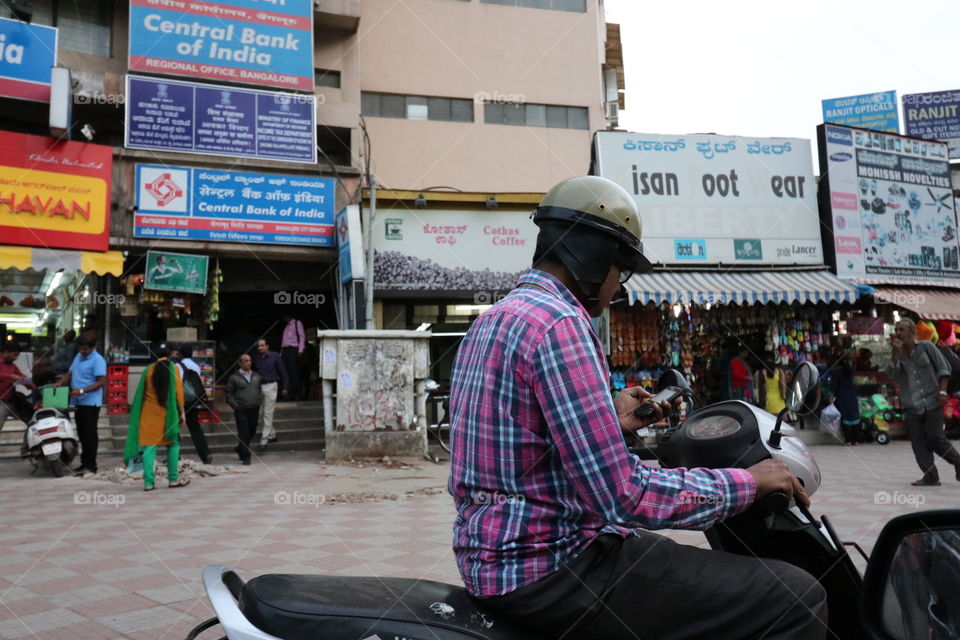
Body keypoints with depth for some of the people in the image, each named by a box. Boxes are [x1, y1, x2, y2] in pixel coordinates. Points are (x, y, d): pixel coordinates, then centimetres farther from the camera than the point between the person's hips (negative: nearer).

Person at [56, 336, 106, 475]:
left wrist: (82, 391, -24)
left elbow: (102, 382, -17)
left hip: (90, 403, -8)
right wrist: (60, 383, 1)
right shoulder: (78, 357, 16)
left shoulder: (97, 360, -11)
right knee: (82, 434, 13)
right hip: (78, 402, 9)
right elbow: (70, 374, 21)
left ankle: (90, 466, -5)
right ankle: (84, 463, 20)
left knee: (90, 434, -7)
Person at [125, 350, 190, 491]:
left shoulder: (148, 370, 7)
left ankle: (148, 482, -3)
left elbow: (141, 394, 9)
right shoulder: (174, 369, 0)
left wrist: (138, 414, 17)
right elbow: (178, 392, -5)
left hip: (149, 413, 2)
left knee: (149, 445, 2)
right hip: (168, 413, -2)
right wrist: (182, 412, -1)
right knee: (173, 444, 10)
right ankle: (173, 479, 10)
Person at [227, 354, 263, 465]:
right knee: (244, 433, -8)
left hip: (254, 409, 5)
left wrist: (259, 403, 9)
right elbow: (229, 393, 1)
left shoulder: (256, 376, 14)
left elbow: (260, 391, 20)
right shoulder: (234, 377, 1)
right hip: (241, 410, -5)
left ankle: (240, 449, 34)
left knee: (251, 431, 11)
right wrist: (235, 405, -8)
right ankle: (245, 456, -4)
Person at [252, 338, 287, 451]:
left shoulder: (275, 356, -2)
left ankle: (264, 440, -6)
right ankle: (272, 435, 23)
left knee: (268, 413, -6)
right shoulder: (256, 358, 8)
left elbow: (282, 372, 1)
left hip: (270, 386, -5)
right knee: (260, 413, 6)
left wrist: (284, 387, -2)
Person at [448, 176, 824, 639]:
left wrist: (612, 423, 22)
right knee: (798, 601, -10)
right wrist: (747, 481, -11)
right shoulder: (557, 324, -19)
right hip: (550, 567, -10)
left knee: (680, 563, 31)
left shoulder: (492, 320, 12)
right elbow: (622, 495, -23)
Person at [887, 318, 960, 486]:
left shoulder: (926, 346, -1)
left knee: (935, 437, -5)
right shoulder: (897, 354, 5)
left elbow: (943, 368, 2)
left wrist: (942, 391, -7)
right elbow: (892, 373, -12)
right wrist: (896, 352, -19)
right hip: (912, 406, 3)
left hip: (932, 402, -3)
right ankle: (931, 476, 5)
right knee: (919, 442, -1)